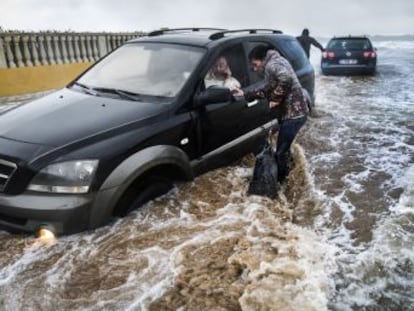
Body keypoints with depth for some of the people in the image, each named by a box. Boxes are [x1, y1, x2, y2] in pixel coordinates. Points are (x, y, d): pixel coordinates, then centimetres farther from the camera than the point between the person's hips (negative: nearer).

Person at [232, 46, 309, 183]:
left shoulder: (272, 65, -15)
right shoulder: (276, 62, 17)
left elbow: (286, 79, -35)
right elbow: (265, 88, 20)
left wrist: (276, 99, -22)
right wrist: (245, 93, 13)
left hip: (293, 113, -11)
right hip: (295, 111, 11)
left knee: (281, 151, 0)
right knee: (284, 148, 23)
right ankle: (282, 176, 39)